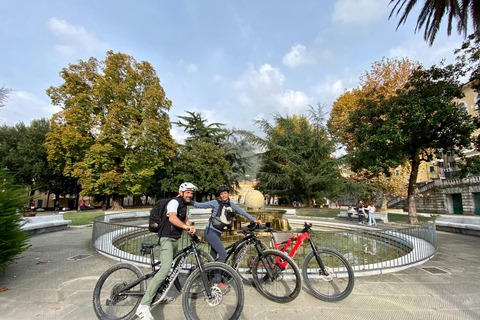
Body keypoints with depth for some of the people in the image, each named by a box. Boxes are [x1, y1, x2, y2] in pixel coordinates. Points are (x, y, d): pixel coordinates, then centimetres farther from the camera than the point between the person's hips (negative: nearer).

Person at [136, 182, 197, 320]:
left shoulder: (183, 205, 16)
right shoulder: (174, 202, -16)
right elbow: (172, 218, -34)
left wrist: (194, 234, 8)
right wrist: (187, 227, -48)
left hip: (175, 240, 10)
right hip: (167, 239, -10)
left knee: (171, 268, 17)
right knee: (165, 269, -22)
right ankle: (143, 306, -19)